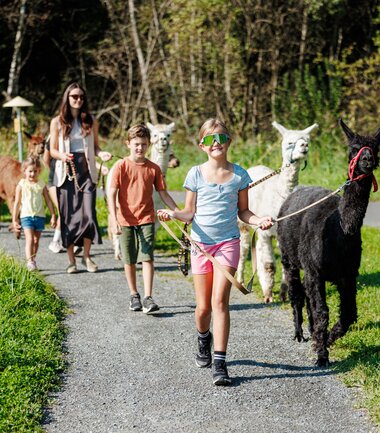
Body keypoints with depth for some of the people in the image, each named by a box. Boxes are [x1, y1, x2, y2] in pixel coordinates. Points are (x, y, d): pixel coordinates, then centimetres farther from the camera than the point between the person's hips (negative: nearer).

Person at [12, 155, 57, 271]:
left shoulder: (41, 185, 4)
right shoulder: (21, 185, -1)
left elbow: (48, 201, 9)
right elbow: (17, 203, 2)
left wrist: (53, 216, 4)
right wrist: (14, 220, 1)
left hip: (40, 216, 3)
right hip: (26, 216, -3)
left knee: (36, 240, 10)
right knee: (29, 239, -16)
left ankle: (32, 260, 23)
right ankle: (29, 261, -23)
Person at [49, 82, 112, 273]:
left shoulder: (90, 121, 9)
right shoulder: (57, 122, 4)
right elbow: (52, 150, 5)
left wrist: (101, 154, -7)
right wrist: (62, 155, -16)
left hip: (86, 172, 1)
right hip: (66, 173, -1)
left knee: (88, 214, -8)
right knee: (68, 217, 0)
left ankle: (86, 256, 9)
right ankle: (71, 260, 10)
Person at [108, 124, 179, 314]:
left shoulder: (153, 168, 2)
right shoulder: (121, 166, -5)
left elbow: (163, 194, 9)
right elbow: (112, 194, -8)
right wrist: (114, 220, -18)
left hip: (146, 219, 1)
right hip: (125, 220, -1)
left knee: (147, 258, -8)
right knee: (129, 260, 9)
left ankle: (148, 298, -10)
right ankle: (134, 295, 23)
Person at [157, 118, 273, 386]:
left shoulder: (239, 175, 3)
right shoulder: (196, 174, 2)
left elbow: (243, 211, 11)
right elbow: (189, 213, 4)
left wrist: (257, 220, -9)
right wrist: (172, 214, -16)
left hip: (228, 243, -1)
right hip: (201, 243, 1)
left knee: (220, 301, -13)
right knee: (203, 306, 5)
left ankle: (220, 363, -12)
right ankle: (204, 338, 39)